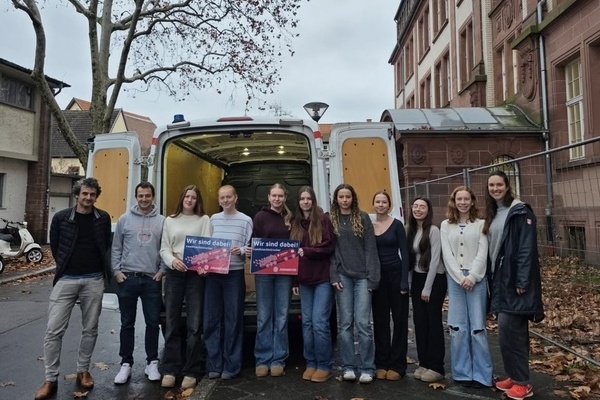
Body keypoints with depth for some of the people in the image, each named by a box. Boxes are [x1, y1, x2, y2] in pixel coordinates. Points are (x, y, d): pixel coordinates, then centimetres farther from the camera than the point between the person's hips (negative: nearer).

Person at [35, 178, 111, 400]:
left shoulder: (103, 218, 1)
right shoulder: (61, 218, -2)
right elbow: (54, 246, 9)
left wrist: (98, 266, 10)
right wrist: (65, 267, 12)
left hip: (94, 280, 1)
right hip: (66, 279, -1)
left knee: (90, 329, 9)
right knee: (54, 330, -2)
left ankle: (83, 371, 26)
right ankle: (50, 379, 11)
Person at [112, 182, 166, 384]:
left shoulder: (162, 221, 3)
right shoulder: (124, 219, 4)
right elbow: (116, 248, 5)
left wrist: (162, 270, -3)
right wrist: (116, 271, -3)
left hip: (152, 279, 0)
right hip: (127, 278, 0)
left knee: (153, 322, 7)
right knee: (127, 324, 9)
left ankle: (152, 362, 20)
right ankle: (126, 363, 21)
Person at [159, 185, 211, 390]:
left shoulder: (204, 219, 5)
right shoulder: (170, 220, 11)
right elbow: (164, 248, 6)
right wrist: (172, 260, -15)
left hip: (196, 274, -2)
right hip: (174, 274, 2)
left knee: (194, 325, 2)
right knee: (172, 323, 7)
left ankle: (191, 371, 12)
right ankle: (170, 369, 18)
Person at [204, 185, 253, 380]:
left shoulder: (245, 220, 2)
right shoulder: (213, 219, 11)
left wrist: (241, 250, -19)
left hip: (234, 275, -3)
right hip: (213, 274, 3)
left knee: (233, 320, 3)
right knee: (211, 320, 6)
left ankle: (231, 366, 13)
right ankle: (213, 365, 18)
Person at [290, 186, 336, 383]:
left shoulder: (323, 219, -3)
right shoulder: (295, 222, 11)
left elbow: (330, 246, -10)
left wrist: (306, 251, -18)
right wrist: (294, 281, 9)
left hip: (323, 278, -5)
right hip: (304, 280, 5)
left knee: (319, 322, -5)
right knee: (307, 322, 9)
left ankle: (325, 366, 10)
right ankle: (311, 363, 22)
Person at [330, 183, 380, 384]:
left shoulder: (363, 218, 4)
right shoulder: (331, 219, 6)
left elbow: (371, 249, 0)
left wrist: (372, 277, -6)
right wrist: (334, 276, -5)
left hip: (362, 276, -1)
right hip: (343, 276, 1)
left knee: (362, 323, -3)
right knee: (345, 323, 5)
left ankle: (367, 369, 8)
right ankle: (348, 367, 16)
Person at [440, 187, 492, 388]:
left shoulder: (480, 224, 5)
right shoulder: (446, 226, 9)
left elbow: (482, 254, -3)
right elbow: (447, 255, 2)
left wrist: (472, 277, -13)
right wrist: (460, 277, -9)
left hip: (477, 279, -1)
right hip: (454, 279, 2)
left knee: (477, 327, -1)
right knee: (458, 328, 3)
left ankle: (481, 375, 11)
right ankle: (462, 373, 14)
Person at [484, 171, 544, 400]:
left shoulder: (520, 212, -9)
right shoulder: (492, 215, 15)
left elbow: (527, 248, -16)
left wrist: (522, 280, -21)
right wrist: (492, 277, 13)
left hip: (515, 279, -8)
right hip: (500, 279, 8)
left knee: (508, 328, -9)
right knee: (514, 329, 14)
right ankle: (515, 376, 23)